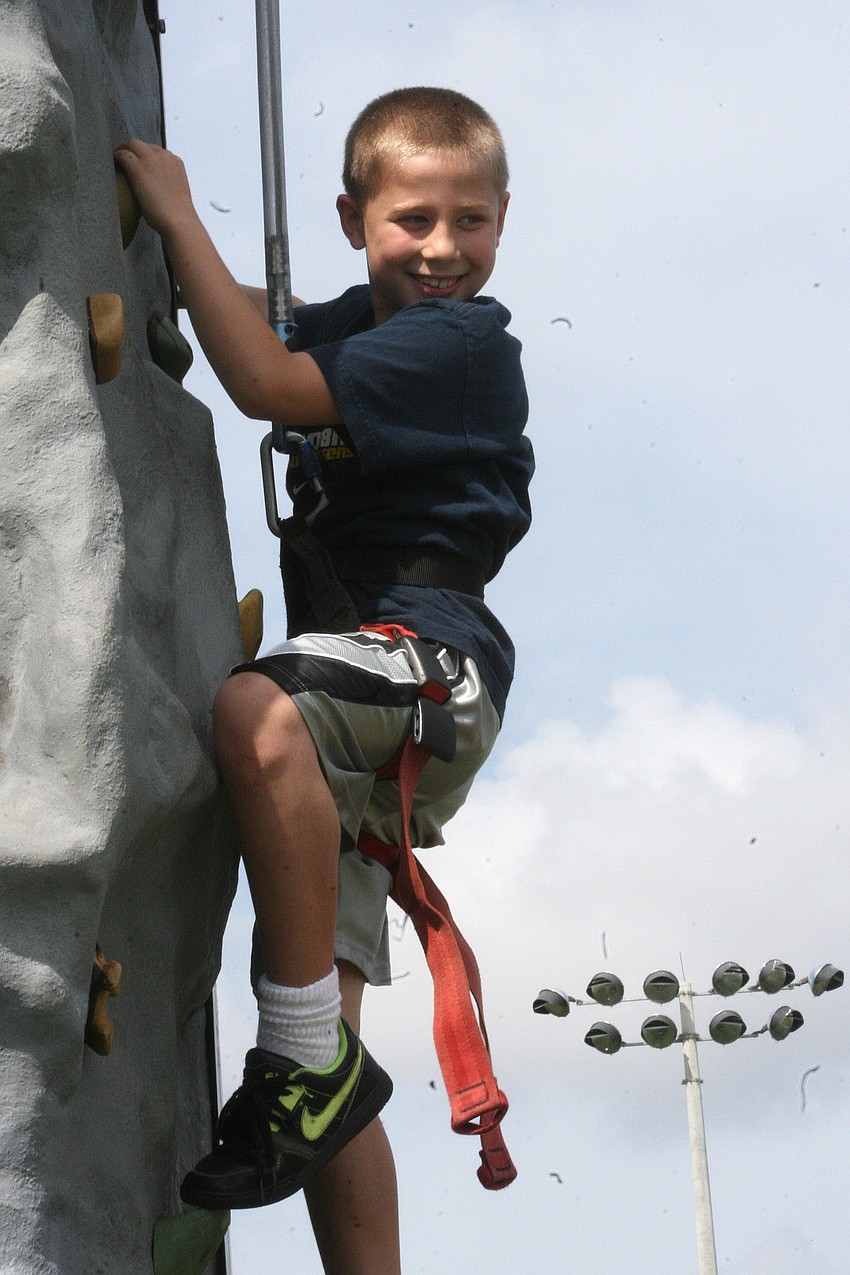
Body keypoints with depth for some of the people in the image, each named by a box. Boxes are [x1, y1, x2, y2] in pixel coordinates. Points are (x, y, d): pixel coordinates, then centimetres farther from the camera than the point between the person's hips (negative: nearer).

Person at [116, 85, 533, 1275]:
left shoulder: (460, 340, -8)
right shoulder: (354, 320, 17)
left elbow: (266, 384, -17)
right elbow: (256, 320, 37)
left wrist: (181, 217, -13)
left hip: (435, 655, -9)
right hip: (368, 715, 9)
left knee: (254, 711, -41)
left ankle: (308, 1054, -33)